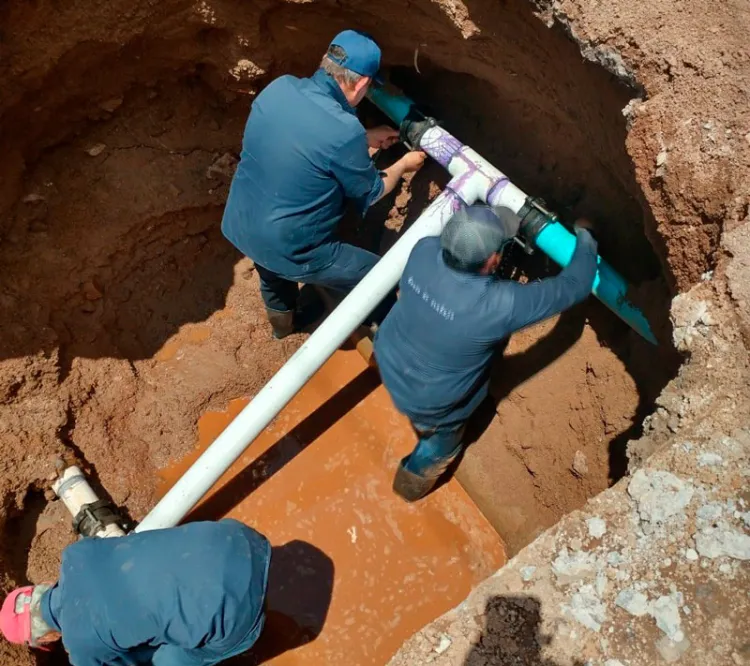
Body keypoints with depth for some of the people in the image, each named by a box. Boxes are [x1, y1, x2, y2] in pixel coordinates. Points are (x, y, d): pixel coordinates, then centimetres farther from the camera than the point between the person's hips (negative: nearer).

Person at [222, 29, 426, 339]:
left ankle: (283, 322, 66)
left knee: (273, 276, 38)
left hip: (240, 226, 8)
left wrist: (365, 140, 17)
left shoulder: (278, 87, -7)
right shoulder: (344, 131, -27)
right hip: (288, 247, -7)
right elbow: (371, 193, -8)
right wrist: (404, 165, 11)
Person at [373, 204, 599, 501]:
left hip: (390, 362, 4)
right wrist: (584, 237, -5)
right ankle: (413, 481, 58)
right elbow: (574, 286, -23)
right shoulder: (501, 304, -38)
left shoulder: (424, 251, -25)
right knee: (443, 439, 30)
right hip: (429, 400, -4)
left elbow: (452, 239, 1)